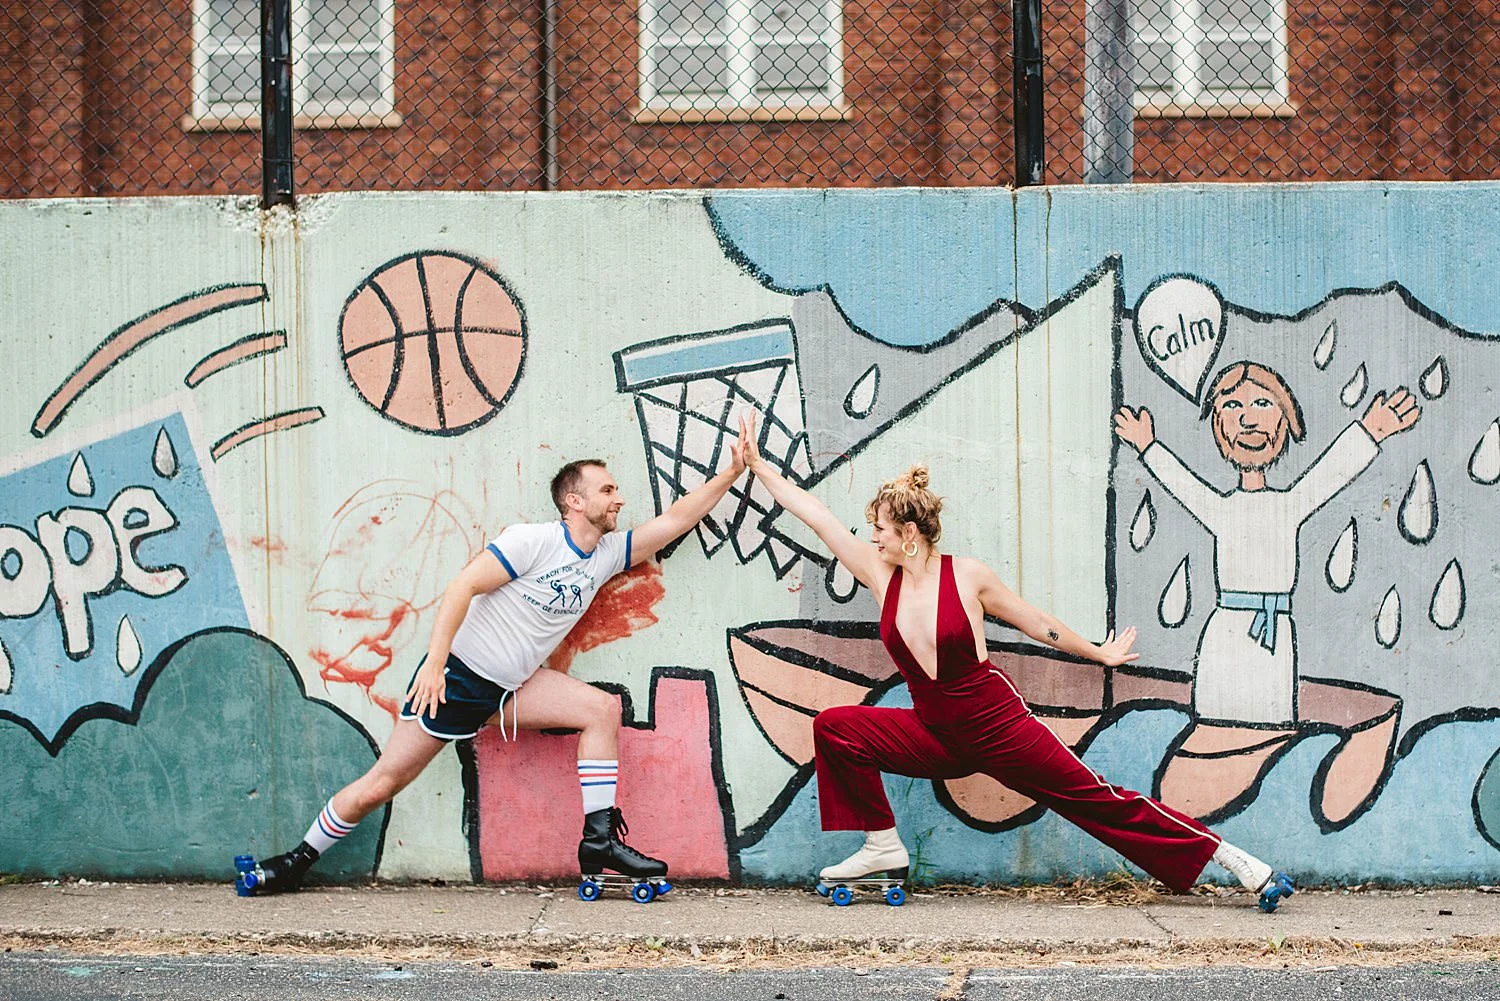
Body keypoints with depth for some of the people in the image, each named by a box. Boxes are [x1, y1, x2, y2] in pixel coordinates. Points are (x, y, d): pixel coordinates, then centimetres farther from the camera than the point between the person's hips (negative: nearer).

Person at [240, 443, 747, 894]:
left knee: (602, 708, -10)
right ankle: (299, 859, 14)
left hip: (510, 687, 7)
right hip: (456, 673, -7)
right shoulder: (533, 541, -15)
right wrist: (434, 661, -28)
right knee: (383, 782, -5)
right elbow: (462, 587, -20)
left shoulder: (607, 554, 6)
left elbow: (673, 521, 9)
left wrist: (730, 475, 2)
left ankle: (599, 840, -10)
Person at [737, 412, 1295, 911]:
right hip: (937, 738, 5)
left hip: (997, 727, -4)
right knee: (835, 728, -8)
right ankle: (883, 848, 0)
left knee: (1096, 800, -6)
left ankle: (1230, 858, 1)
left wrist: (1099, 654, 14)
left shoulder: (967, 576, -11)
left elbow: (1037, 624, 4)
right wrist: (756, 463, 2)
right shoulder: (882, 577, -1)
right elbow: (812, 512, 1)